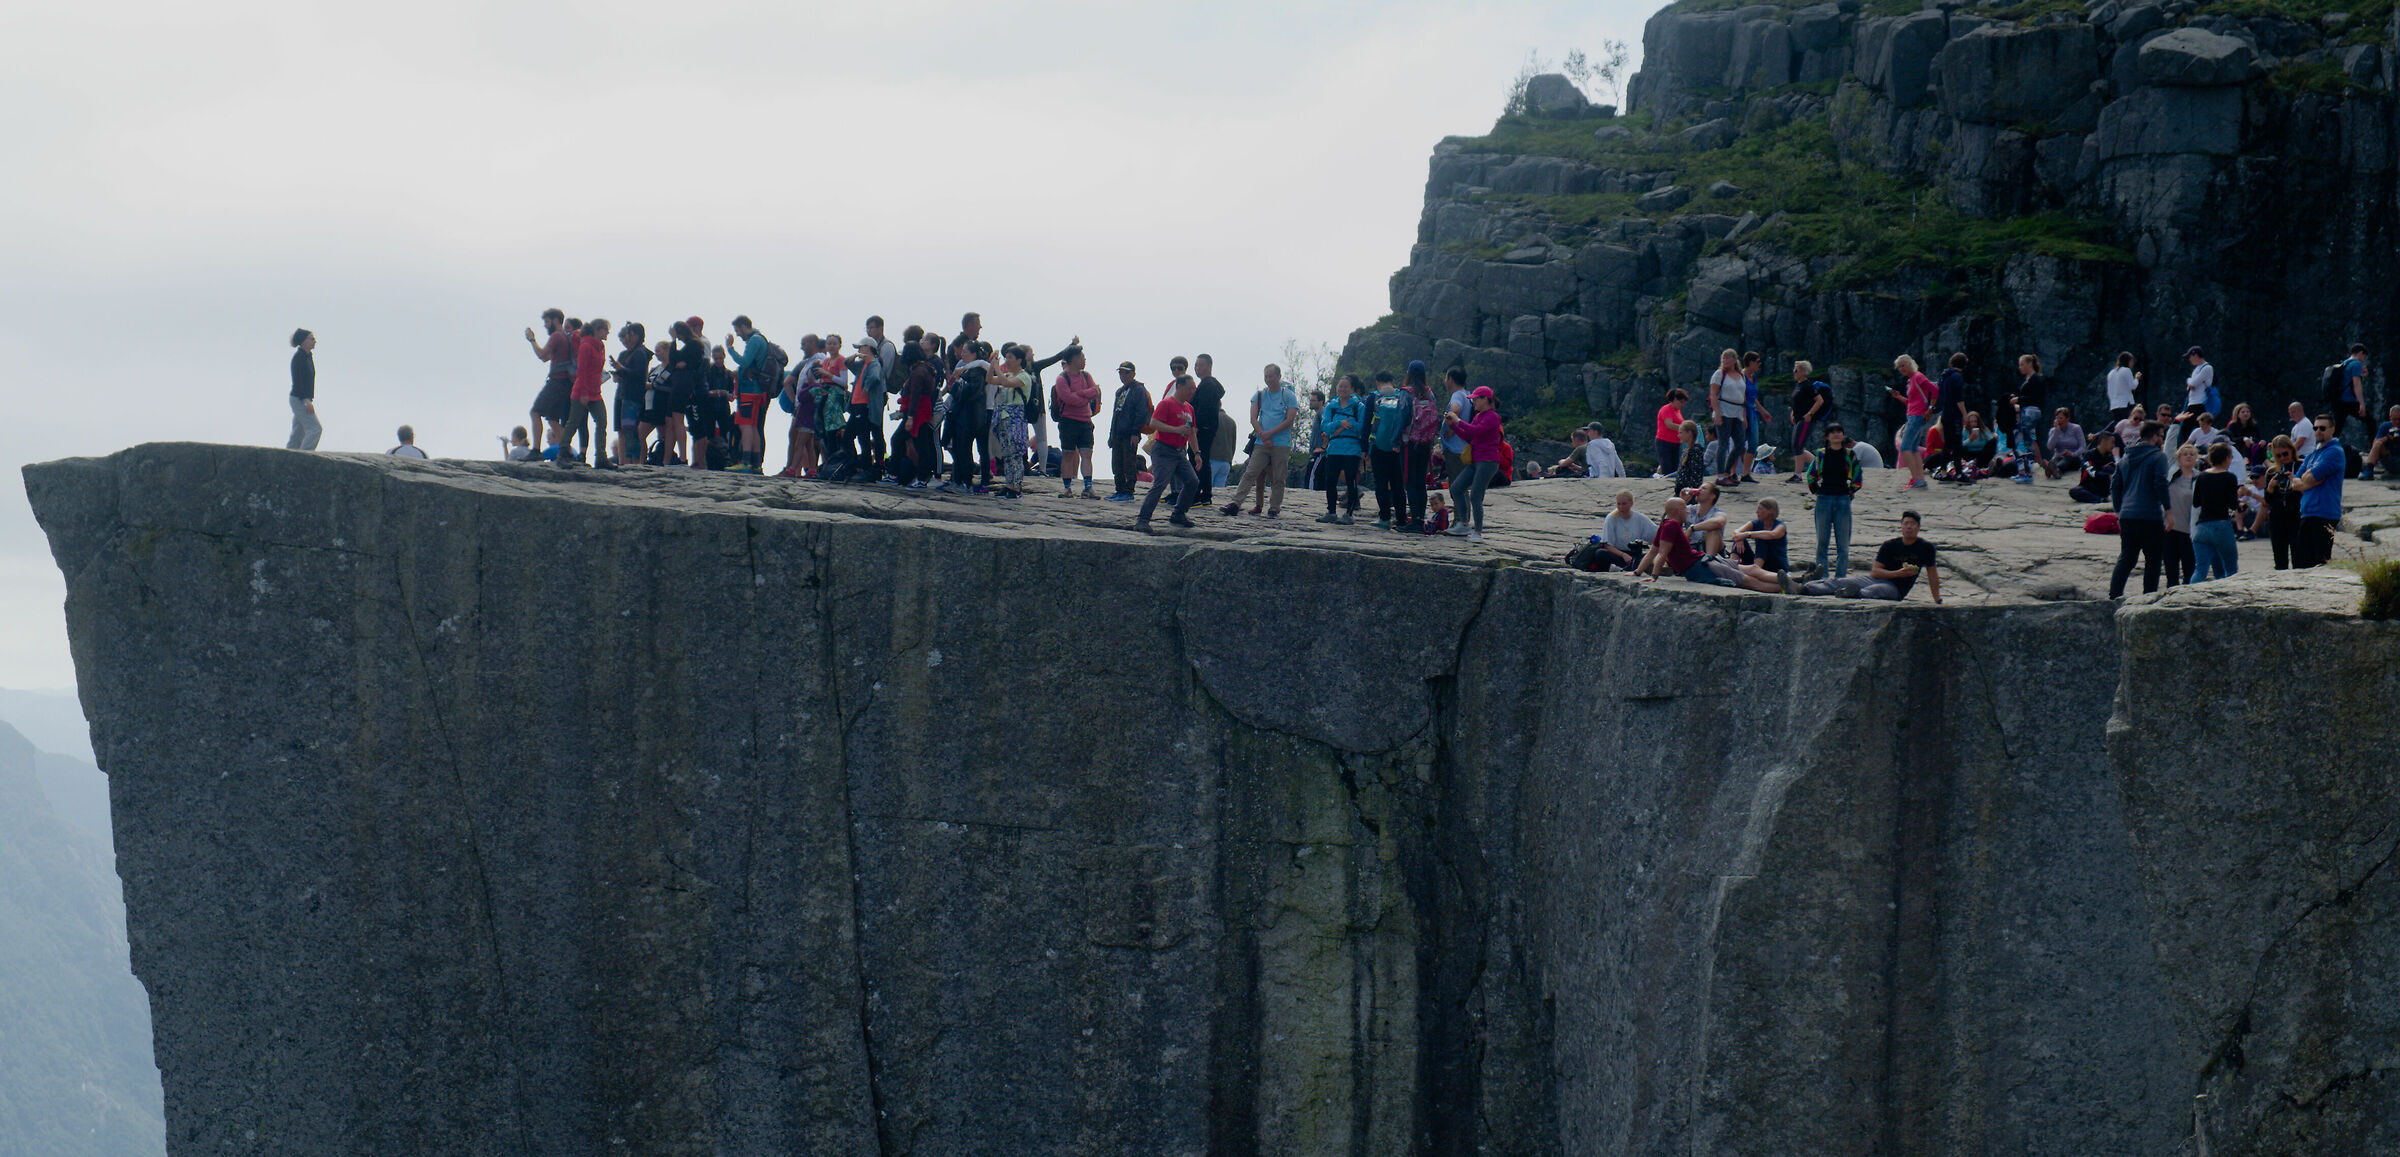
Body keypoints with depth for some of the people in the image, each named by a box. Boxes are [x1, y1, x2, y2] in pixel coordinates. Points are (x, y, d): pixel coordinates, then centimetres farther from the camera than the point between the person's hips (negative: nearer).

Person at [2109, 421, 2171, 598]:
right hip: (2151, 517, -6)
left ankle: (2114, 595, 0)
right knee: (2153, 560, 2)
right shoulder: (2158, 457, -5)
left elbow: (2115, 487, 17)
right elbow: (2161, 484, -15)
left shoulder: (2126, 458, 16)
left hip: (2127, 516, 6)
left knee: (2125, 558, 9)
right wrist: (2168, 511, -11)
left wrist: (2119, 511, 23)